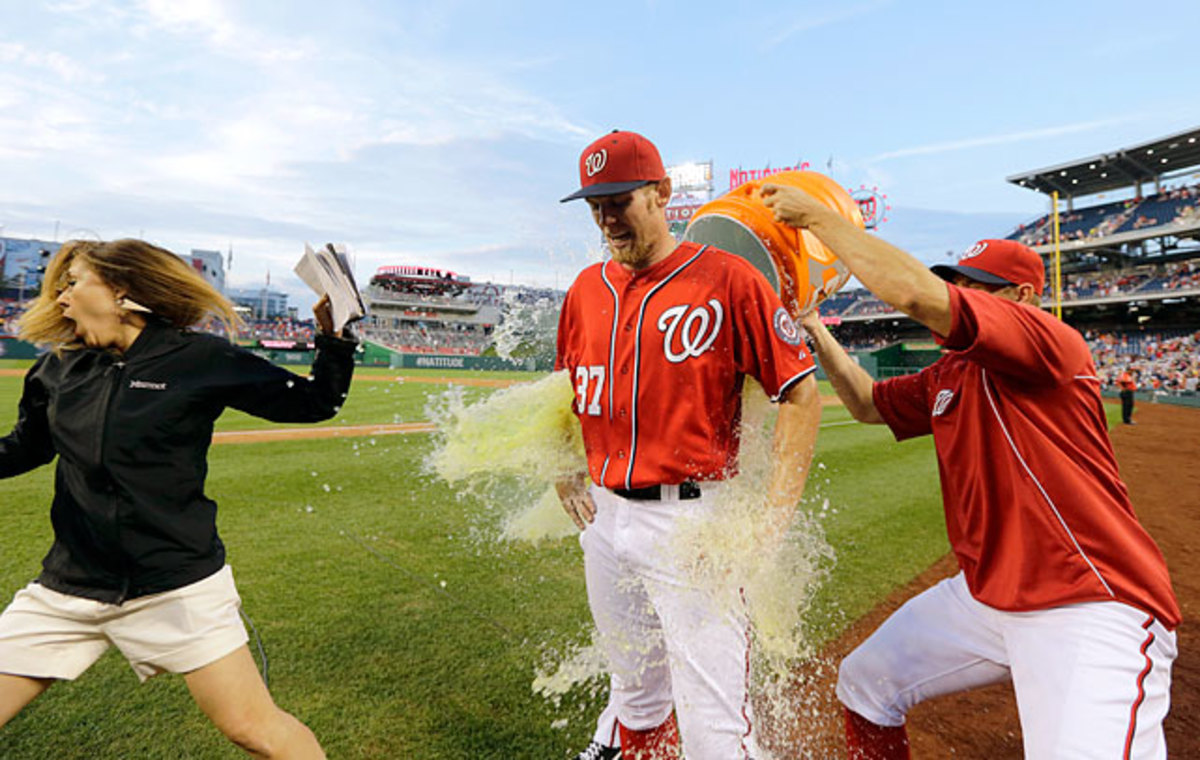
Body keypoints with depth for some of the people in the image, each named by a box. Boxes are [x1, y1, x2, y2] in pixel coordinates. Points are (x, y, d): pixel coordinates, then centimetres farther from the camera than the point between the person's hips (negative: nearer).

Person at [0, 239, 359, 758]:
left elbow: (314, 403, -5)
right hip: (69, 588, 5)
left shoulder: (201, 359, -8)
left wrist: (334, 337, -17)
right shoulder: (57, 369, 6)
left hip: (177, 588, -5)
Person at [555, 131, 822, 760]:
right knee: (636, 697, 23)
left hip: (692, 519, -5)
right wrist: (567, 478, 10)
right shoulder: (587, 288, 8)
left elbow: (802, 394, -8)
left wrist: (774, 517, -14)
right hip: (605, 518, 6)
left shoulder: (727, 278, -9)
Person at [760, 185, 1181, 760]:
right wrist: (816, 332, 12)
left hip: (1092, 609, -8)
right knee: (865, 684, 15)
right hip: (985, 594, 8)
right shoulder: (947, 376, 10)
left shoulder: (1051, 342, -16)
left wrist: (817, 217, -21)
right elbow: (869, 405, 20)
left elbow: (915, 294, -30)